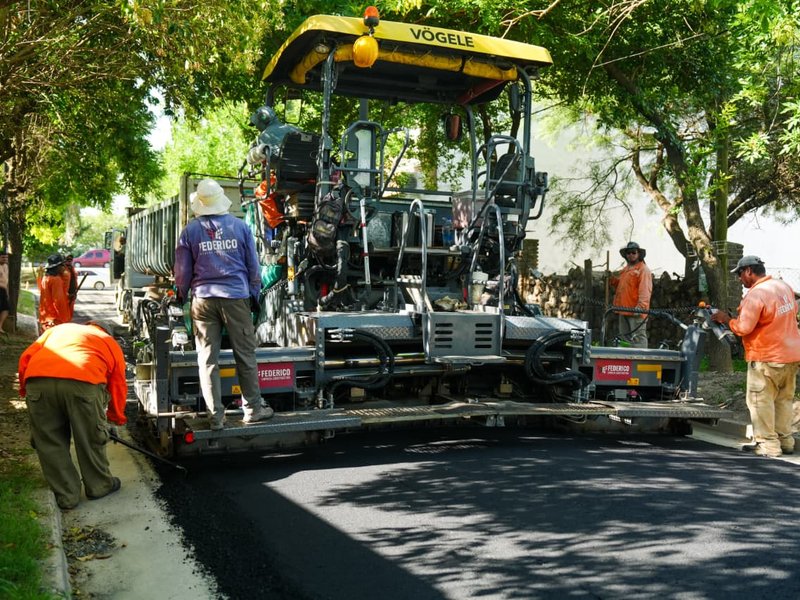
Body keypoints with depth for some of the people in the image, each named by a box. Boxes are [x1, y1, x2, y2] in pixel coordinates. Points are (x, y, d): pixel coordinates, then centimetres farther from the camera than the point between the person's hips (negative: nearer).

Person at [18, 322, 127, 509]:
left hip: (37, 381, 2)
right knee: (91, 440, 19)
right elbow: (118, 385, 29)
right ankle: (99, 486, 35)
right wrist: (117, 418, 42)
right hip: (83, 381, -2)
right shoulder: (110, 342, 31)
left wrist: (25, 390, 34)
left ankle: (66, 496, 28)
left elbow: (26, 358, 23)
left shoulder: (57, 329, 37)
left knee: (50, 443, 18)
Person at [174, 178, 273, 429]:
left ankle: (216, 416, 7)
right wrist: (254, 294, 19)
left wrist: (182, 295, 23)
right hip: (236, 296, 0)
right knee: (246, 355, 8)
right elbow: (253, 265, 7)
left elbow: (182, 270, 7)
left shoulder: (190, 230, 2)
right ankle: (252, 409, 14)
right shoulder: (240, 226, 2)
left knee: (207, 360, 5)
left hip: (203, 298, 1)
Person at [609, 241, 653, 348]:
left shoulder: (643, 269, -8)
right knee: (624, 337, 16)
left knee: (638, 337, -9)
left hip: (635, 311, -9)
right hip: (623, 310, 9)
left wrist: (640, 306, -27)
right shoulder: (625, 269, 20)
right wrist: (612, 280, 11)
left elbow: (645, 290, -17)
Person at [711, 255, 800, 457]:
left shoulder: (755, 294, -20)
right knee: (784, 399, 16)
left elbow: (743, 328, -22)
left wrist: (726, 319, -3)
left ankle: (768, 444, 2)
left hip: (767, 358, -8)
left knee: (760, 400, 1)